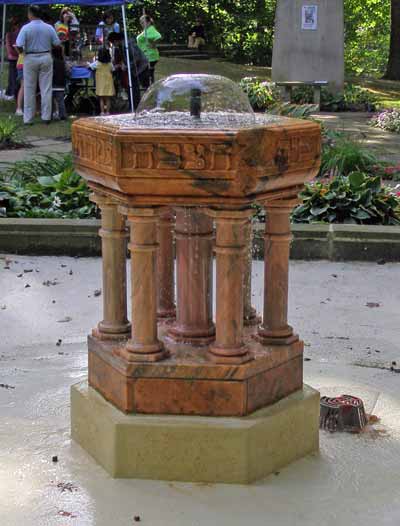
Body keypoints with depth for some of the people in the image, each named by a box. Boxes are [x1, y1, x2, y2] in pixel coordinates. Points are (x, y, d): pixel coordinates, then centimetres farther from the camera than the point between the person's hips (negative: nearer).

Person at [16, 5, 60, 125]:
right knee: (46, 89, 7)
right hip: (46, 57, 2)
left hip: (30, 58, -2)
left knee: (29, 90, 6)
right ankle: (46, 116, 8)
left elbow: (19, 46, -15)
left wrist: (23, 51, 6)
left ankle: (28, 118, 8)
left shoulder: (26, 28, -10)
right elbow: (57, 44, -1)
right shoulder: (49, 28, -3)